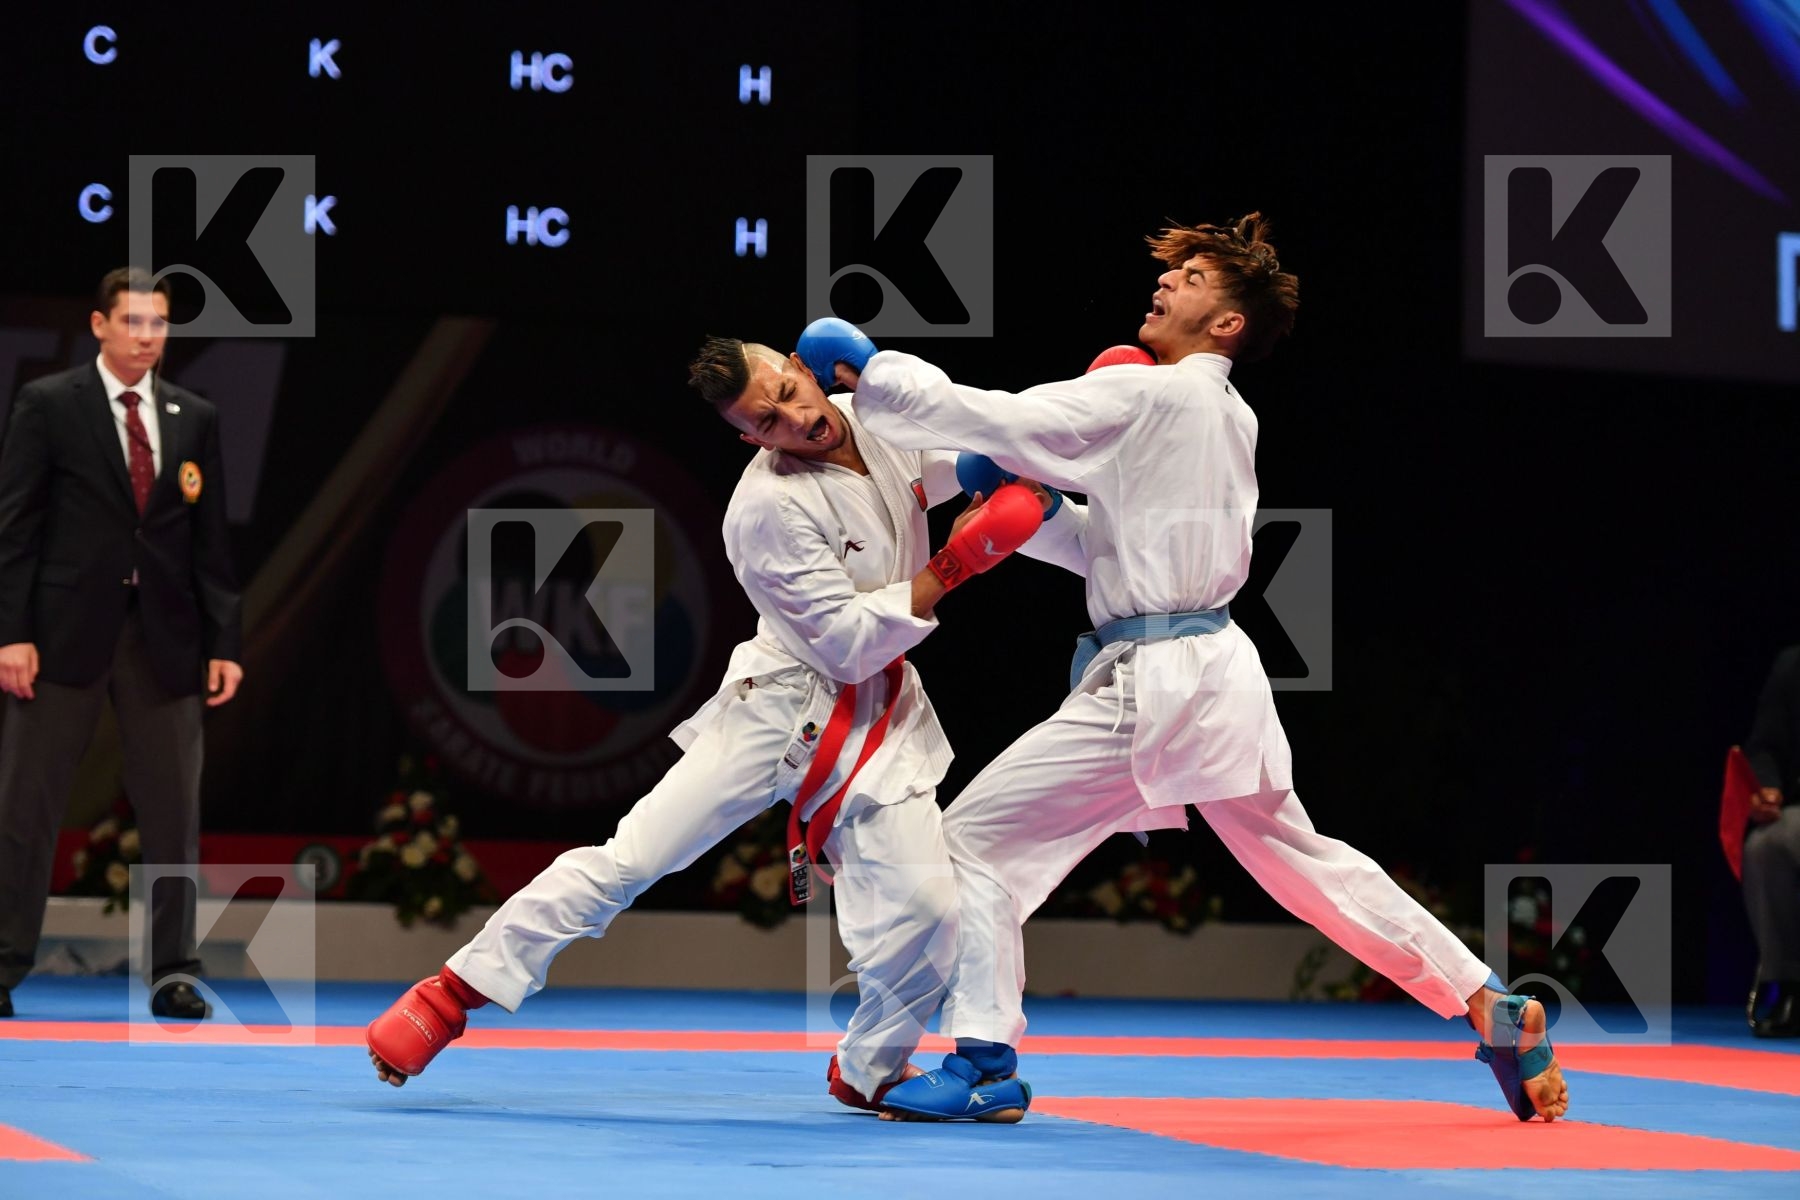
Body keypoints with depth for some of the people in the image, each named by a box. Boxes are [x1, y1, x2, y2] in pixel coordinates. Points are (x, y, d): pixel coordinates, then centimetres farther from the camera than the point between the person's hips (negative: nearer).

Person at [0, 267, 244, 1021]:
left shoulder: (196, 419, 10)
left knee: (173, 810, 3)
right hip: (68, 628, -3)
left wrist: (224, 641, 4)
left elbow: (210, 540, 10)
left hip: (164, 637, 3)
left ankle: (173, 972, 9)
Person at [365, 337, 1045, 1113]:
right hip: (783, 708, -5)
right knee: (629, 860, -9)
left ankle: (869, 1070, 18)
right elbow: (851, 645, -22)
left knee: (921, 909, -8)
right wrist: (957, 564, -24)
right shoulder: (769, 509, -23)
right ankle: (454, 992, 0)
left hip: (882, 714, 5)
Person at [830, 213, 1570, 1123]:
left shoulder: (1144, 398, -12)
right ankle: (1489, 1007, 21)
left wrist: (872, 375, -8)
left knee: (978, 837, -5)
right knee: (1299, 862, 20)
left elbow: (989, 419, -16)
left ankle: (983, 1060, -7)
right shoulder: (1228, 417, 15)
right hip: (1216, 671, 9)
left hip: (1151, 687, -9)